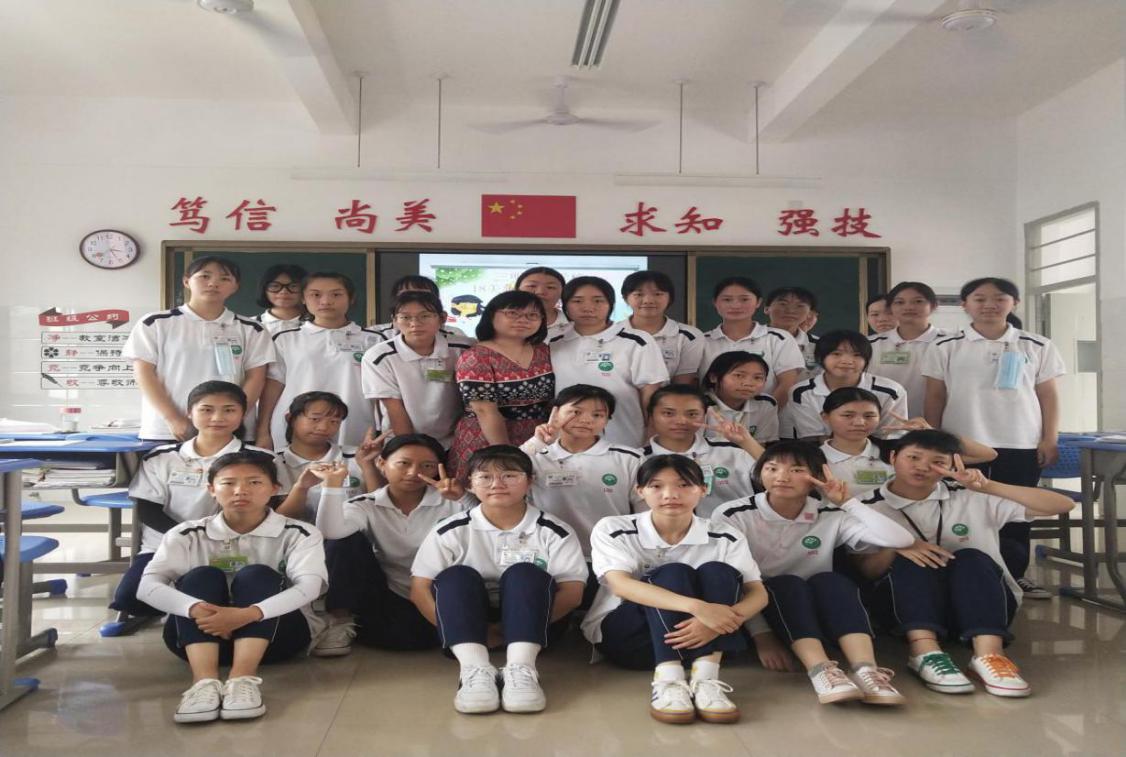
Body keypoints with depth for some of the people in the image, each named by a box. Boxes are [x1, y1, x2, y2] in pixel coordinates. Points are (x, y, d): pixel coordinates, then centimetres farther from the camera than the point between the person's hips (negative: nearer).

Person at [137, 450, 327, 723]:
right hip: (200, 635, 2)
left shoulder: (299, 534, -4)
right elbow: (148, 586, -14)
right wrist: (196, 609, -36)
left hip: (274, 634, -1)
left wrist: (248, 614, -40)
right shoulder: (188, 535, 1)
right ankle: (204, 680, -42)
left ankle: (243, 679, -42)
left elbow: (309, 586, -22)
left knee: (257, 575, -25)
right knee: (202, 577, -23)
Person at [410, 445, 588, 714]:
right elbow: (420, 589, -8)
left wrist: (521, 627, -23)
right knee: (456, 577, -26)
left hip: (532, 624, -1)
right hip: (472, 621, 1)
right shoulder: (452, 531, -3)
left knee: (524, 574, -28)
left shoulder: (554, 532, -5)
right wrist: (466, 630, -21)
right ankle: (475, 668, -41)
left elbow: (572, 591, -11)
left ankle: (520, 668, -41)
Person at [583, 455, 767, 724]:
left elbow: (758, 594, -13)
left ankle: (705, 679, -36)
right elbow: (621, 585, -26)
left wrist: (721, 619, -37)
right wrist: (697, 607, -41)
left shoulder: (725, 538, -3)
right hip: (624, 638, -2)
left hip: (696, 636, 3)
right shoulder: (612, 529, -10)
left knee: (717, 572, -23)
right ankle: (667, 681, -42)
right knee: (673, 574, -27)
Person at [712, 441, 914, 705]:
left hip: (817, 612, 2)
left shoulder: (831, 517, -4)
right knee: (789, 584, -31)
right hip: (759, 609, -2)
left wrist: (847, 502, -16)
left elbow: (901, 541, -15)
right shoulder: (732, 516, -10)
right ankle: (821, 671, -47)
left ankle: (866, 671, -42)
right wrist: (762, 635, -21)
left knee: (830, 580, -27)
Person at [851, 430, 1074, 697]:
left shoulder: (971, 498, 2)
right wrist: (894, 549, -23)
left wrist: (988, 487, -18)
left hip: (977, 604, 0)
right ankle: (924, 651, -44)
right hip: (909, 608, 0)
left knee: (971, 558, -27)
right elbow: (863, 571, -2)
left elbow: (1062, 505, -5)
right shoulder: (869, 508, 2)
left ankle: (988, 653, -44)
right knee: (910, 559, -27)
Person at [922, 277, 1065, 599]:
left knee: (1016, 511, 8)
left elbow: (1048, 395, 7)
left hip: (1021, 444, 1)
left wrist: (1050, 439, 0)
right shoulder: (946, 348, 2)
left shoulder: (1037, 347, 6)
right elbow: (935, 398, 3)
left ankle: (1015, 574, 20)